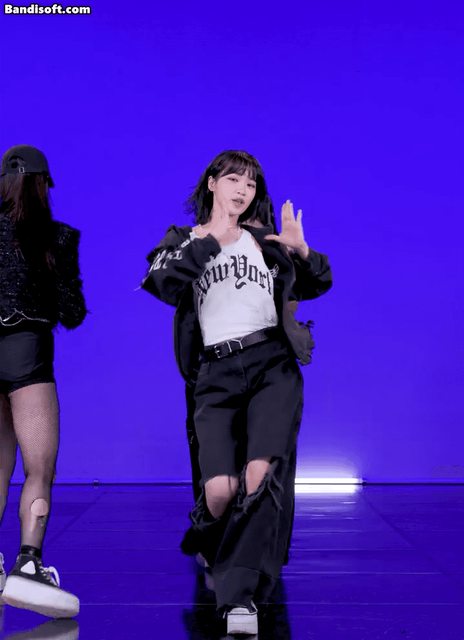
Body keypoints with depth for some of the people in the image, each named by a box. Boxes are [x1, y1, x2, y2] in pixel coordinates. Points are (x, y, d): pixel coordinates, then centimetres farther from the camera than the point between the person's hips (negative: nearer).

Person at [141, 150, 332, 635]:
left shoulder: (265, 238, 18)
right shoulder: (183, 241, 15)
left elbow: (315, 286, 20)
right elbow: (163, 286, -5)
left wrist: (302, 251, 0)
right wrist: (210, 241, -12)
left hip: (273, 363, 1)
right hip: (217, 374, -1)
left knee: (262, 473, -21)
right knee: (221, 490, -14)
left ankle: (241, 596, -18)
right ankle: (212, 547, 22)